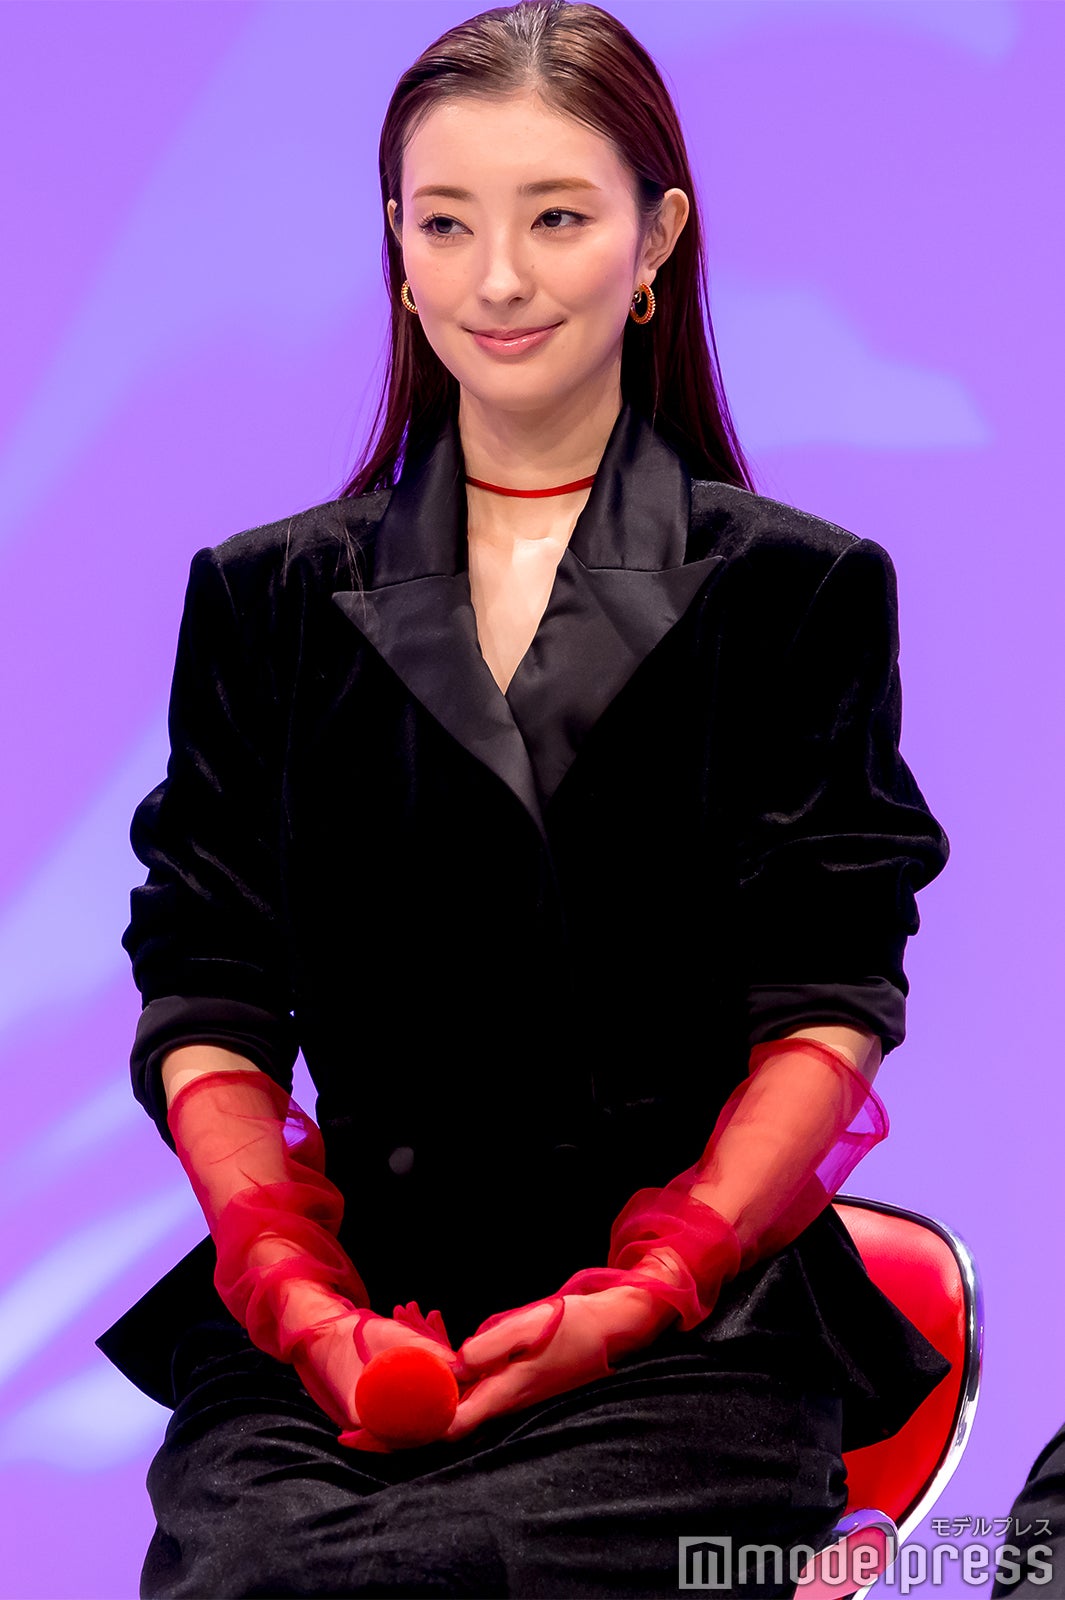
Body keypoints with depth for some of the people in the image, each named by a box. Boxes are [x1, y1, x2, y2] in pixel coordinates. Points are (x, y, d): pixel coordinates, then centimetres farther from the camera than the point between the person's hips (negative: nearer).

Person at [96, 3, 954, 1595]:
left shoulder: (801, 593, 11)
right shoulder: (267, 600, 17)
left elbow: (827, 1005, 3)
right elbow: (208, 1003, 9)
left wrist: (645, 1295, -11)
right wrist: (302, 1297, -8)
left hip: (690, 1330, -2)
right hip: (334, 1310, 2)